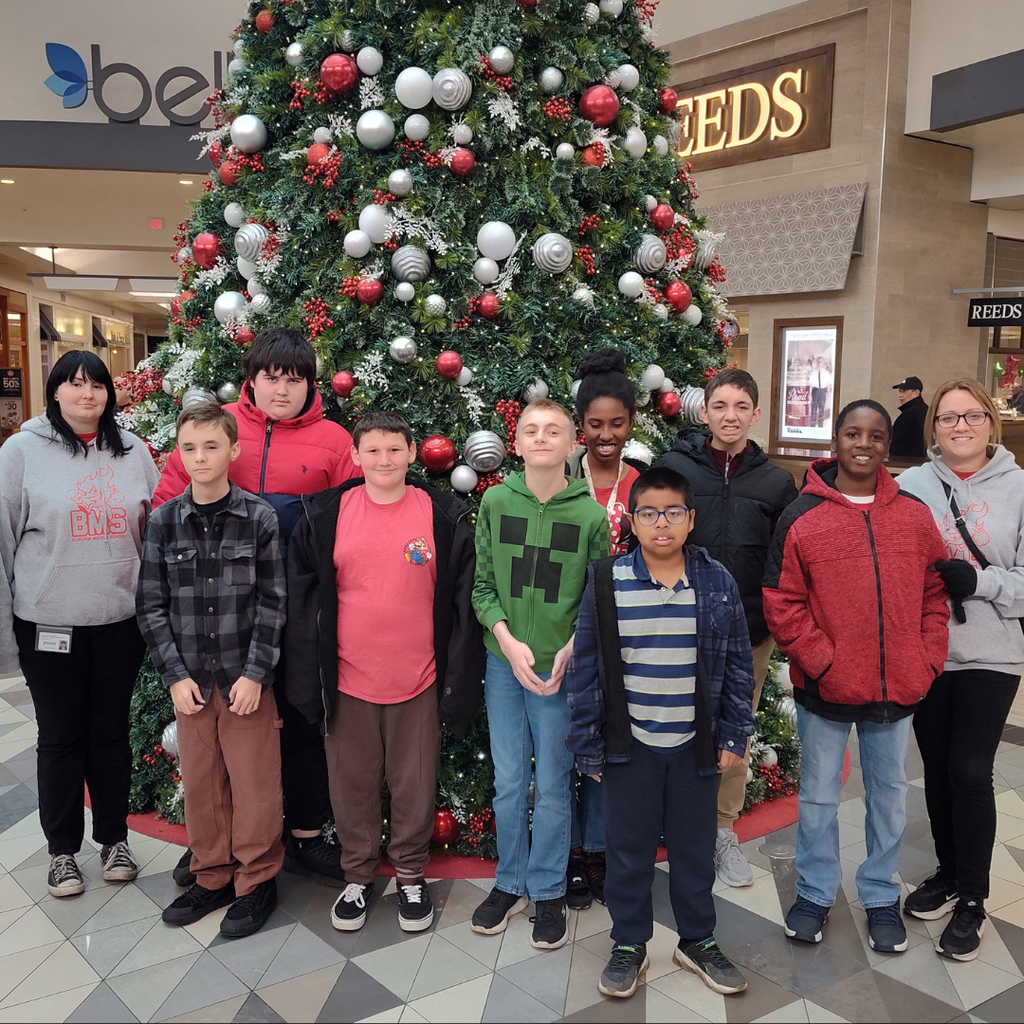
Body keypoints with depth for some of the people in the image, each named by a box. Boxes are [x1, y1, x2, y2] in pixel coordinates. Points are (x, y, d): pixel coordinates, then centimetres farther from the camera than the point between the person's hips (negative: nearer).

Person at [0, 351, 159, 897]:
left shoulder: (133, 451, 4)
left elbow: (155, 532, 12)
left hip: (121, 619, 2)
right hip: (49, 623, -2)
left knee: (112, 730, 13)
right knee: (60, 735, 9)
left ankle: (114, 837, 29)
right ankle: (62, 849, 25)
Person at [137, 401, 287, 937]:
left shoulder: (260, 518, -6)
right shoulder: (163, 521, 1)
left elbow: (272, 603, -6)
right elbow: (152, 605, 2)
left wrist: (254, 673, -11)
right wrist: (175, 675, -5)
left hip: (247, 679, -2)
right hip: (190, 680, 3)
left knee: (255, 784, 4)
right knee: (201, 784, 13)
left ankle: (256, 880, 23)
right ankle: (213, 876, 32)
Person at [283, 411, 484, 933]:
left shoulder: (444, 516, -4)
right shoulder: (325, 516, -1)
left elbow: (462, 601, 0)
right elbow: (302, 601, 3)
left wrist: (458, 676, -2)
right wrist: (307, 676, 1)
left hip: (419, 682, -1)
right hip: (348, 680, 1)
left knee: (414, 785, 12)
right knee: (352, 785, 14)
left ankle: (411, 876, 33)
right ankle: (358, 875, 35)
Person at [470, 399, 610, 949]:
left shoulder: (591, 514, -5)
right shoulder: (495, 502, -1)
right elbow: (482, 585, 2)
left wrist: (571, 649, -15)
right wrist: (507, 639, -12)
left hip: (560, 670, -2)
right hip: (503, 663, 2)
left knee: (552, 788, 9)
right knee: (508, 784, 14)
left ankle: (548, 893, 28)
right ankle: (509, 884, 33)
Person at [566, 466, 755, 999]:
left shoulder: (718, 583, -3)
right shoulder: (607, 583, -7)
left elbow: (738, 665, 3)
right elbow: (584, 669, -4)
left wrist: (733, 735, 1)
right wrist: (588, 747, -4)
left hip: (696, 746, 1)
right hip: (629, 745, -1)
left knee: (695, 846, 16)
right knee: (628, 849, 12)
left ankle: (698, 941, 37)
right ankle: (629, 945, 32)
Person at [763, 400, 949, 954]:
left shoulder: (914, 515, 2)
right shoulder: (801, 517, -8)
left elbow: (934, 595, 7)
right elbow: (781, 605, -9)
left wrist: (928, 662, -2)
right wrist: (825, 664, -14)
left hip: (898, 690, 3)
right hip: (825, 691, -3)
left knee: (889, 794, 17)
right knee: (818, 796, 13)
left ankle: (880, 895, 37)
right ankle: (815, 892, 33)